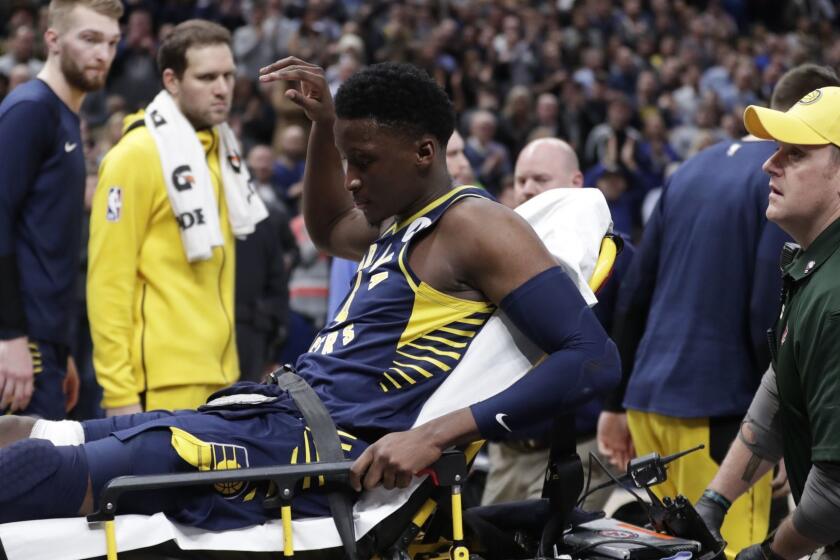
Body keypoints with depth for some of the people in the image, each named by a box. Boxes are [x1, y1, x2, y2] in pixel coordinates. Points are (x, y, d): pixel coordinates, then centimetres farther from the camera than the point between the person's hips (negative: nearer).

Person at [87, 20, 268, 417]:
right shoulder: (137, 155, -11)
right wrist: (119, 391, -18)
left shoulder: (222, 150, 14)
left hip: (216, 371, 8)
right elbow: (108, 281, -14)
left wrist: (221, 360, 18)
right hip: (165, 379, -8)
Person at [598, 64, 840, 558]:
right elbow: (772, 314, -17)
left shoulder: (696, 168, 15)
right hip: (718, 411, -8)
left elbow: (634, 298, 16)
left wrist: (617, 402, 20)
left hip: (650, 400, 8)